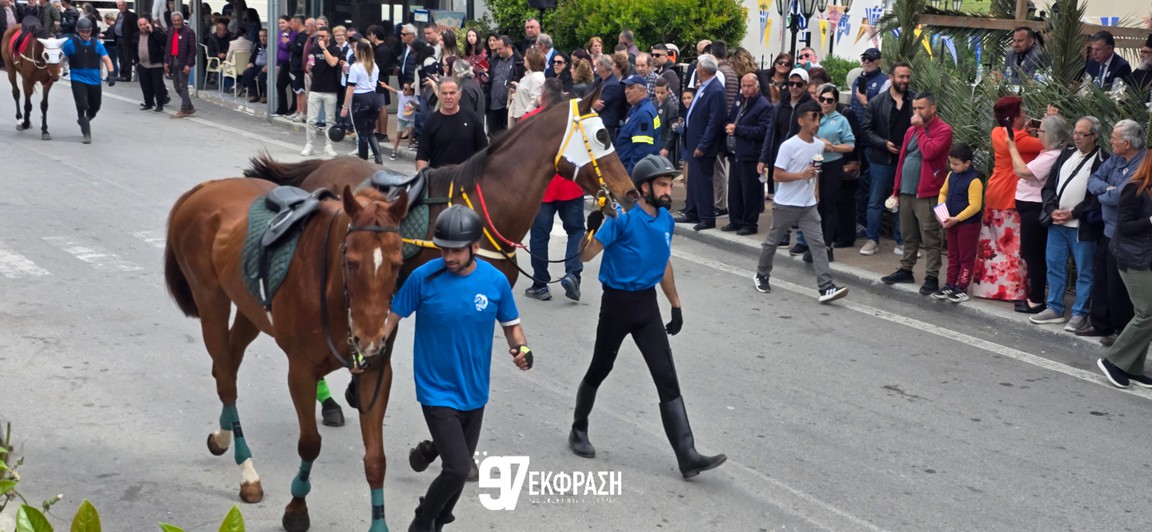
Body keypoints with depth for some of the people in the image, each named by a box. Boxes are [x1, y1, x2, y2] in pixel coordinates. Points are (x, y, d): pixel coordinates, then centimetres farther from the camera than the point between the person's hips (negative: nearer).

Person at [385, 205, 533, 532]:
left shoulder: (496, 281, -8)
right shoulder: (423, 278, -15)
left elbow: (512, 325, 4)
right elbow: (393, 317, -6)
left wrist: (521, 350, -16)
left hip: (474, 392, 4)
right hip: (437, 391, -4)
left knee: (459, 467, 17)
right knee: (459, 467, -14)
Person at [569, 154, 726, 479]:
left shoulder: (666, 220, 5)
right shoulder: (622, 217, -16)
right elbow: (585, 255, -20)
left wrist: (676, 305, 20)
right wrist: (592, 229, -40)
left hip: (647, 304, 5)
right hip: (617, 303, -5)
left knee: (667, 379, -3)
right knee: (600, 369, 13)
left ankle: (687, 457, -6)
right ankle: (579, 430, 38)